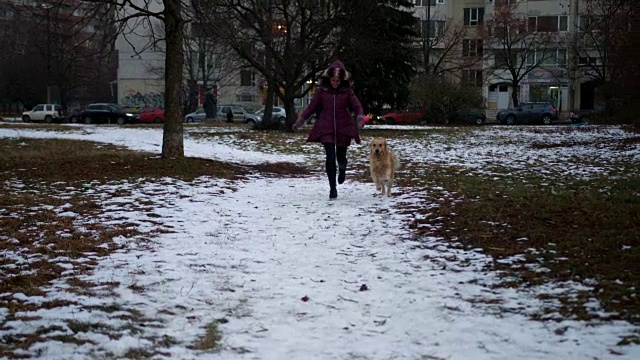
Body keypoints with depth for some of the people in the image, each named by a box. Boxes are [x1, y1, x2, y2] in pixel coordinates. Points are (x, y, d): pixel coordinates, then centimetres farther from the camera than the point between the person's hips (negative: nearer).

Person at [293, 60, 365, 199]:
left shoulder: (347, 91, -1)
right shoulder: (322, 90, 1)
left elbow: (357, 106, -3)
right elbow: (312, 106, 5)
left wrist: (360, 118, -23)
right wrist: (300, 121, 0)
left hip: (343, 128, 0)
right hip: (326, 128, 0)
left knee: (341, 157, 8)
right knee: (330, 157, -11)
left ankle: (342, 169, 48)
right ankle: (332, 188, -2)